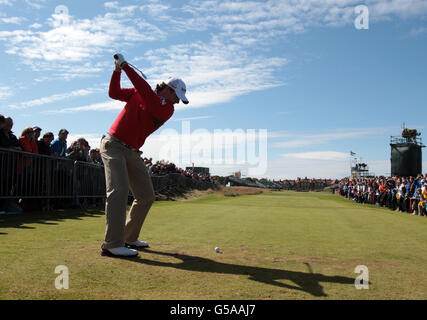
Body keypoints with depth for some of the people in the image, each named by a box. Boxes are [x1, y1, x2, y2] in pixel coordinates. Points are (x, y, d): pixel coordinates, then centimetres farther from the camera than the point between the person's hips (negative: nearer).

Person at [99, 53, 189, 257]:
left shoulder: (167, 109, -1)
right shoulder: (137, 94, 2)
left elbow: (147, 93, -16)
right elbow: (114, 93, 6)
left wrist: (126, 67, -18)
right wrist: (117, 70, -7)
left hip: (132, 152, 5)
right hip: (113, 145, -4)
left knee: (147, 196, 4)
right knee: (119, 190, -21)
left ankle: (129, 237, 18)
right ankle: (112, 244, -22)